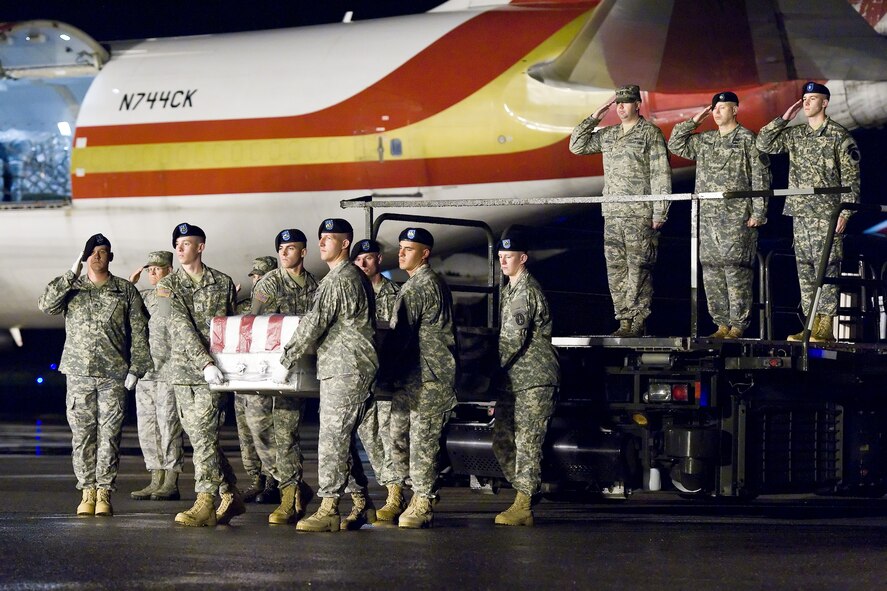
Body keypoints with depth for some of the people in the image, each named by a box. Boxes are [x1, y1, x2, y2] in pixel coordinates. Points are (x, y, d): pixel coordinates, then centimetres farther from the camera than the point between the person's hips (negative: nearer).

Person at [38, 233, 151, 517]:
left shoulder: (126, 291, 7)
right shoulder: (72, 289, 11)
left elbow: (139, 332, 5)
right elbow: (45, 305, -6)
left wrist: (136, 368, -3)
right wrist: (71, 276, -9)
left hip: (114, 375, -1)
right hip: (78, 373, 1)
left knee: (109, 432, -4)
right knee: (82, 433, 0)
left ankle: (104, 491, 0)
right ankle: (88, 491, 6)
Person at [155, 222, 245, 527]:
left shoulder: (223, 283, 7)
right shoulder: (167, 286, 4)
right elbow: (182, 328, -8)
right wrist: (204, 363, -20)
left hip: (213, 372, -2)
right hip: (184, 369, 3)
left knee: (204, 434, -13)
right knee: (200, 436, 5)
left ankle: (205, 504, -15)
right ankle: (231, 495, 18)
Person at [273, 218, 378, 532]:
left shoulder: (339, 280, -13)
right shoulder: (355, 276, 19)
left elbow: (313, 324, -16)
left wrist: (286, 362, -11)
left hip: (344, 370, -10)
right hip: (349, 369, 10)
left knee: (332, 438, -11)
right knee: (344, 439, 12)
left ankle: (328, 509, -12)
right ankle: (360, 504, 14)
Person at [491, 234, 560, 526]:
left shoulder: (526, 290, -13)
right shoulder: (508, 291, 20)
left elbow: (514, 338, -20)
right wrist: (497, 381, 19)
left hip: (533, 379, -10)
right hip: (513, 379, 10)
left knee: (527, 441, -11)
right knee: (502, 441, 8)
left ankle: (523, 507, -14)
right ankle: (525, 494, 15)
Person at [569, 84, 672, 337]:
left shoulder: (650, 133, -1)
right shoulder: (607, 135, 17)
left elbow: (660, 174, -6)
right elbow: (576, 146, 22)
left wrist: (659, 212, -11)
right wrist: (594, 118, 12)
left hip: (640, 215, -6)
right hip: (612, 214, 6)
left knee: (639, 268, -7)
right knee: (615, 269, 4)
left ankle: (639, 321, -6)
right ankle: (625, 321, 8)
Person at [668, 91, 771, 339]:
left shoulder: (748, 140, -1)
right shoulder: (704, 140, 18)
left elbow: (760, 178, -5)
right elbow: (675, 145, 21)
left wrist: (758, 212, -11)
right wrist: (693, 122, 13)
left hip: (737, 216, -7)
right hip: (708, 216, 7)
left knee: (735, 269, -10)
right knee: (711, 270, 5)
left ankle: (738, 325, -8)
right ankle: (722, 324, 10)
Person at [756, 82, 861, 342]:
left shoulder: (839, 136, -3)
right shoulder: (795, 135, 15)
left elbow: (850, 178, -5)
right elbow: (763, 143, 11)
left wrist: (845, 212, -12)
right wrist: (783, 119, 6)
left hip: (827, 213, -6)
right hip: (800, 213, 6)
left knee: (826, 268, -9)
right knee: (804, 269, 5)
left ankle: (826, 327, -11)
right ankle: (812, 324, 8)